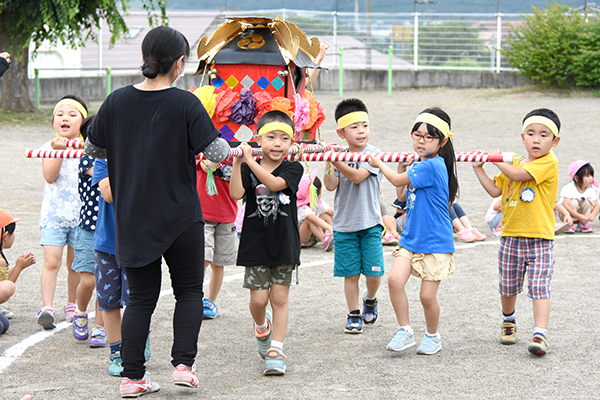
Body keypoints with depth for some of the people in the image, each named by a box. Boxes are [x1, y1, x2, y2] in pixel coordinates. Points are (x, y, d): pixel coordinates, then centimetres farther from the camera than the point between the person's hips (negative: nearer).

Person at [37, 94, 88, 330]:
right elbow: (49, 176, -13)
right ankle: (47, 308, -9)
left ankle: (72, 304, 23)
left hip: (81, 215, 1)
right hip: (54, 213, -1)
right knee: (51, 261, -9)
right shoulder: (49, 148, -1)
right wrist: (58, 151, -22)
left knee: (75, 262, 8)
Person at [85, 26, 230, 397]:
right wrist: (229, 146, 7)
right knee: (189, 290, 15)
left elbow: (92, 148, 9)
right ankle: (184, 363, 4)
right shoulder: (186, 103, -12)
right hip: (180, 216, -3)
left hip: (133, 217, 3)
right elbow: (215, 152, -15)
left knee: (141, 297, 11)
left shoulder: (117, 101, -2)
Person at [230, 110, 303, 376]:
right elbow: (235, 194, -17)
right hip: (255, 244, 0)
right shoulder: (248, 169, 0)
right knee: (258, 298, 0)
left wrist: (250, 161, -29)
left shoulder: (293, 169, -2)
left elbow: (274, 184, -22)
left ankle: (276, 349, 6)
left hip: (284, 245, 0)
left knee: (279, 298, 2)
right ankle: (262, 328, 32)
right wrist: (237, 163, -27)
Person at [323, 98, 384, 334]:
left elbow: (357, 176, -20)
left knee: (373, 272, -3)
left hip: (370, 223, -2)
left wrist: (337, 161, -29)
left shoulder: (373, 154, -6)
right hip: (344, 224, 2)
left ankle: (370, 300, 28)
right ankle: (353, 315, 17)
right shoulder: (338, 156, 2)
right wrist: (328, 163, -19)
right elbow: (331, 186, -8)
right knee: (350, 273, 4)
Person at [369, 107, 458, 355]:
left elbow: (397, 181, -12)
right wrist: (402, 169, 9)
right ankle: (405, 331, -1)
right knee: (395, 279, -13)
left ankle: (432, 336, 22)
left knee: (427, 296, -3)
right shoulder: (420, 166, 11)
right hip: (410, 239, 8)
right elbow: (404, 198, 19)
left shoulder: (433, 166, -17)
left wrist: (379, 163, 4)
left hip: (434, 242, -7)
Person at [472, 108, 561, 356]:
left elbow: (518, 174, -21)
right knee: (508, 287, 16)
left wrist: (497, 159, -8)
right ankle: (508, 320, 40)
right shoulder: (515, 162, 11)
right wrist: (479, 168, 8)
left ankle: (540, 335, -15)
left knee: (539, 287, -11)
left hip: (540, 238, -6)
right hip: (511, 236, 6)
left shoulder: (549, 163, -11)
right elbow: (495, 190, 14)